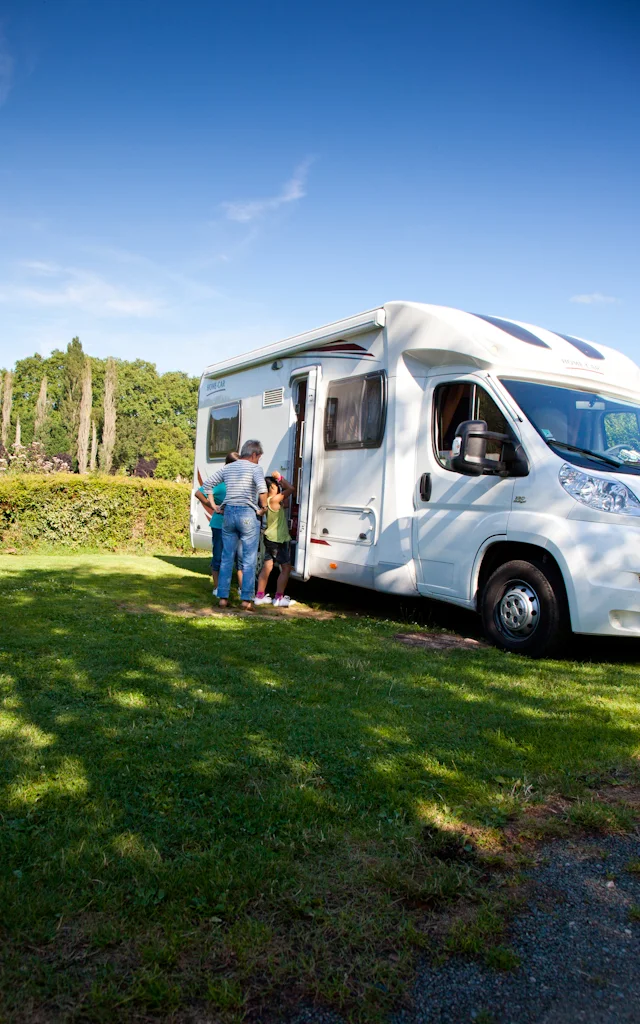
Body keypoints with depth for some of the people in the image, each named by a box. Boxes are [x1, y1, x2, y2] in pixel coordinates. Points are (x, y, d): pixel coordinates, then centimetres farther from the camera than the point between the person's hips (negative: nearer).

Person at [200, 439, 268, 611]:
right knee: (249, 559, 2)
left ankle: (223, 597, 11)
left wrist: (213, 506, 17)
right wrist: (263, 508, -11)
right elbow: (262, 487, -23)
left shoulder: (227, 468, 14)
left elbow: (206, 485, 14)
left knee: (227, 558, 10)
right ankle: (246, 599, 1)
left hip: (229, 513, 5)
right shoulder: (255, 468, -3)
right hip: (248, 514, -5)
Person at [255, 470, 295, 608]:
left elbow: (284, 504, 9)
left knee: (267, 567, 13)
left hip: (269, 539, 9)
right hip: (279, 540, -9)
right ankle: (279, 598, 0)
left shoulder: (265, 501, 6)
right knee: (286, 568, 0)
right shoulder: (274, 500, -19)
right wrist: (280, 477, -12)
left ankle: (260, 596, 17)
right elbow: (291, 489, -21)